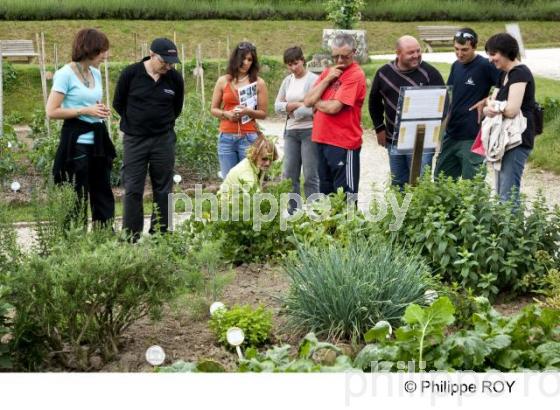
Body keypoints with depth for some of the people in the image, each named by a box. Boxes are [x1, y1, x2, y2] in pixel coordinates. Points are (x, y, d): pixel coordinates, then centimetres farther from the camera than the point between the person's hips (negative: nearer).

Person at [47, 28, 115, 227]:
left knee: (103, 195, 9)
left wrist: (100, 111, 3)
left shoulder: (96, 73, 11)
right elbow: (52, 111, -14)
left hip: (98, 142, 7)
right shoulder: (66, 74, -11)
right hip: (77, 144, -7)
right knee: (77, 198, 1)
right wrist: (86, 110, -17)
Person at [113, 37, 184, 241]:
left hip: (164, 140, 2)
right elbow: (118, 103, 4)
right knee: (132, 190, -1)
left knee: (163, 191, 6)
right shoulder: (130, 74, -10)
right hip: (134, 140, -2)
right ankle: (131, 238, 5)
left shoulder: (175, 78, -3)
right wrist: (134, 123, 8)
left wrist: (163, 123, 11)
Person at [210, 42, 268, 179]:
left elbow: (263, 113, 4)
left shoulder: (258, 83, 4)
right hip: (226, 137, 2)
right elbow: (213, 109, 12)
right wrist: (226, 114, -8)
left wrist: (249, 111, -15)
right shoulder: (223, 81, 9)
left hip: (249, 137, -2)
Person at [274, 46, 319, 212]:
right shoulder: (287, 81, 13)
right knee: (289, 175, 8)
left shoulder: (313, 80, -7)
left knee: (310, 176, -4)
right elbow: (277, 106, 9)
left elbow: (312, 108, -17)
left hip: (310, 131, -6)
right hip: (291, 132, 6)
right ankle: (291, 213, 16)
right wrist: (297, 105, -8)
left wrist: (289, 110, -4)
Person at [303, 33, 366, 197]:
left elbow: (334, 108, -19)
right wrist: (327, 79, -6)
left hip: (344, 143, -8)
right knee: (325, 192, 17)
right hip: (322, 140, 8)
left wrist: (316, 102, 0)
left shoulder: (356, 75, -11)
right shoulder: (328, 72, 13)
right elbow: (307, 100, 3)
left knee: (345, 195, -3)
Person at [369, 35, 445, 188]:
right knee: (398, 183, 15)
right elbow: (374, 101, 16)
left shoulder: (429, 73, -8)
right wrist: (379, 128, 11)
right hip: (394, 140, 4)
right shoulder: (384, 73, 3)